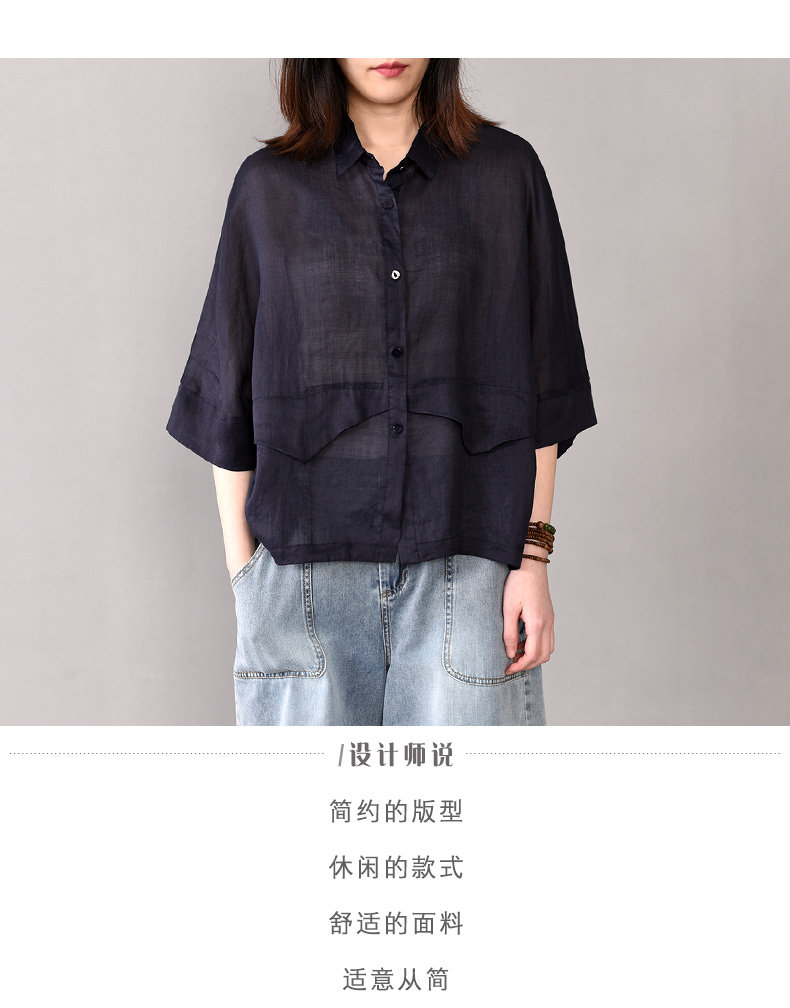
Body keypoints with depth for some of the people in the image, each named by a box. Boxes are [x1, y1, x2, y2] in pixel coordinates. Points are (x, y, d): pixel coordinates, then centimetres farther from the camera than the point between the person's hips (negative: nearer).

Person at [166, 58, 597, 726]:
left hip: (465, 559, 0)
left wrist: (534, 557, -2)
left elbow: (541, 394, 5)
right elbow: (229, 397, 8)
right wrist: (244, 575, 4)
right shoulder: (268, 186, 8)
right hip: (308, 562, 1)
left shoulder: (506, 172, 7)